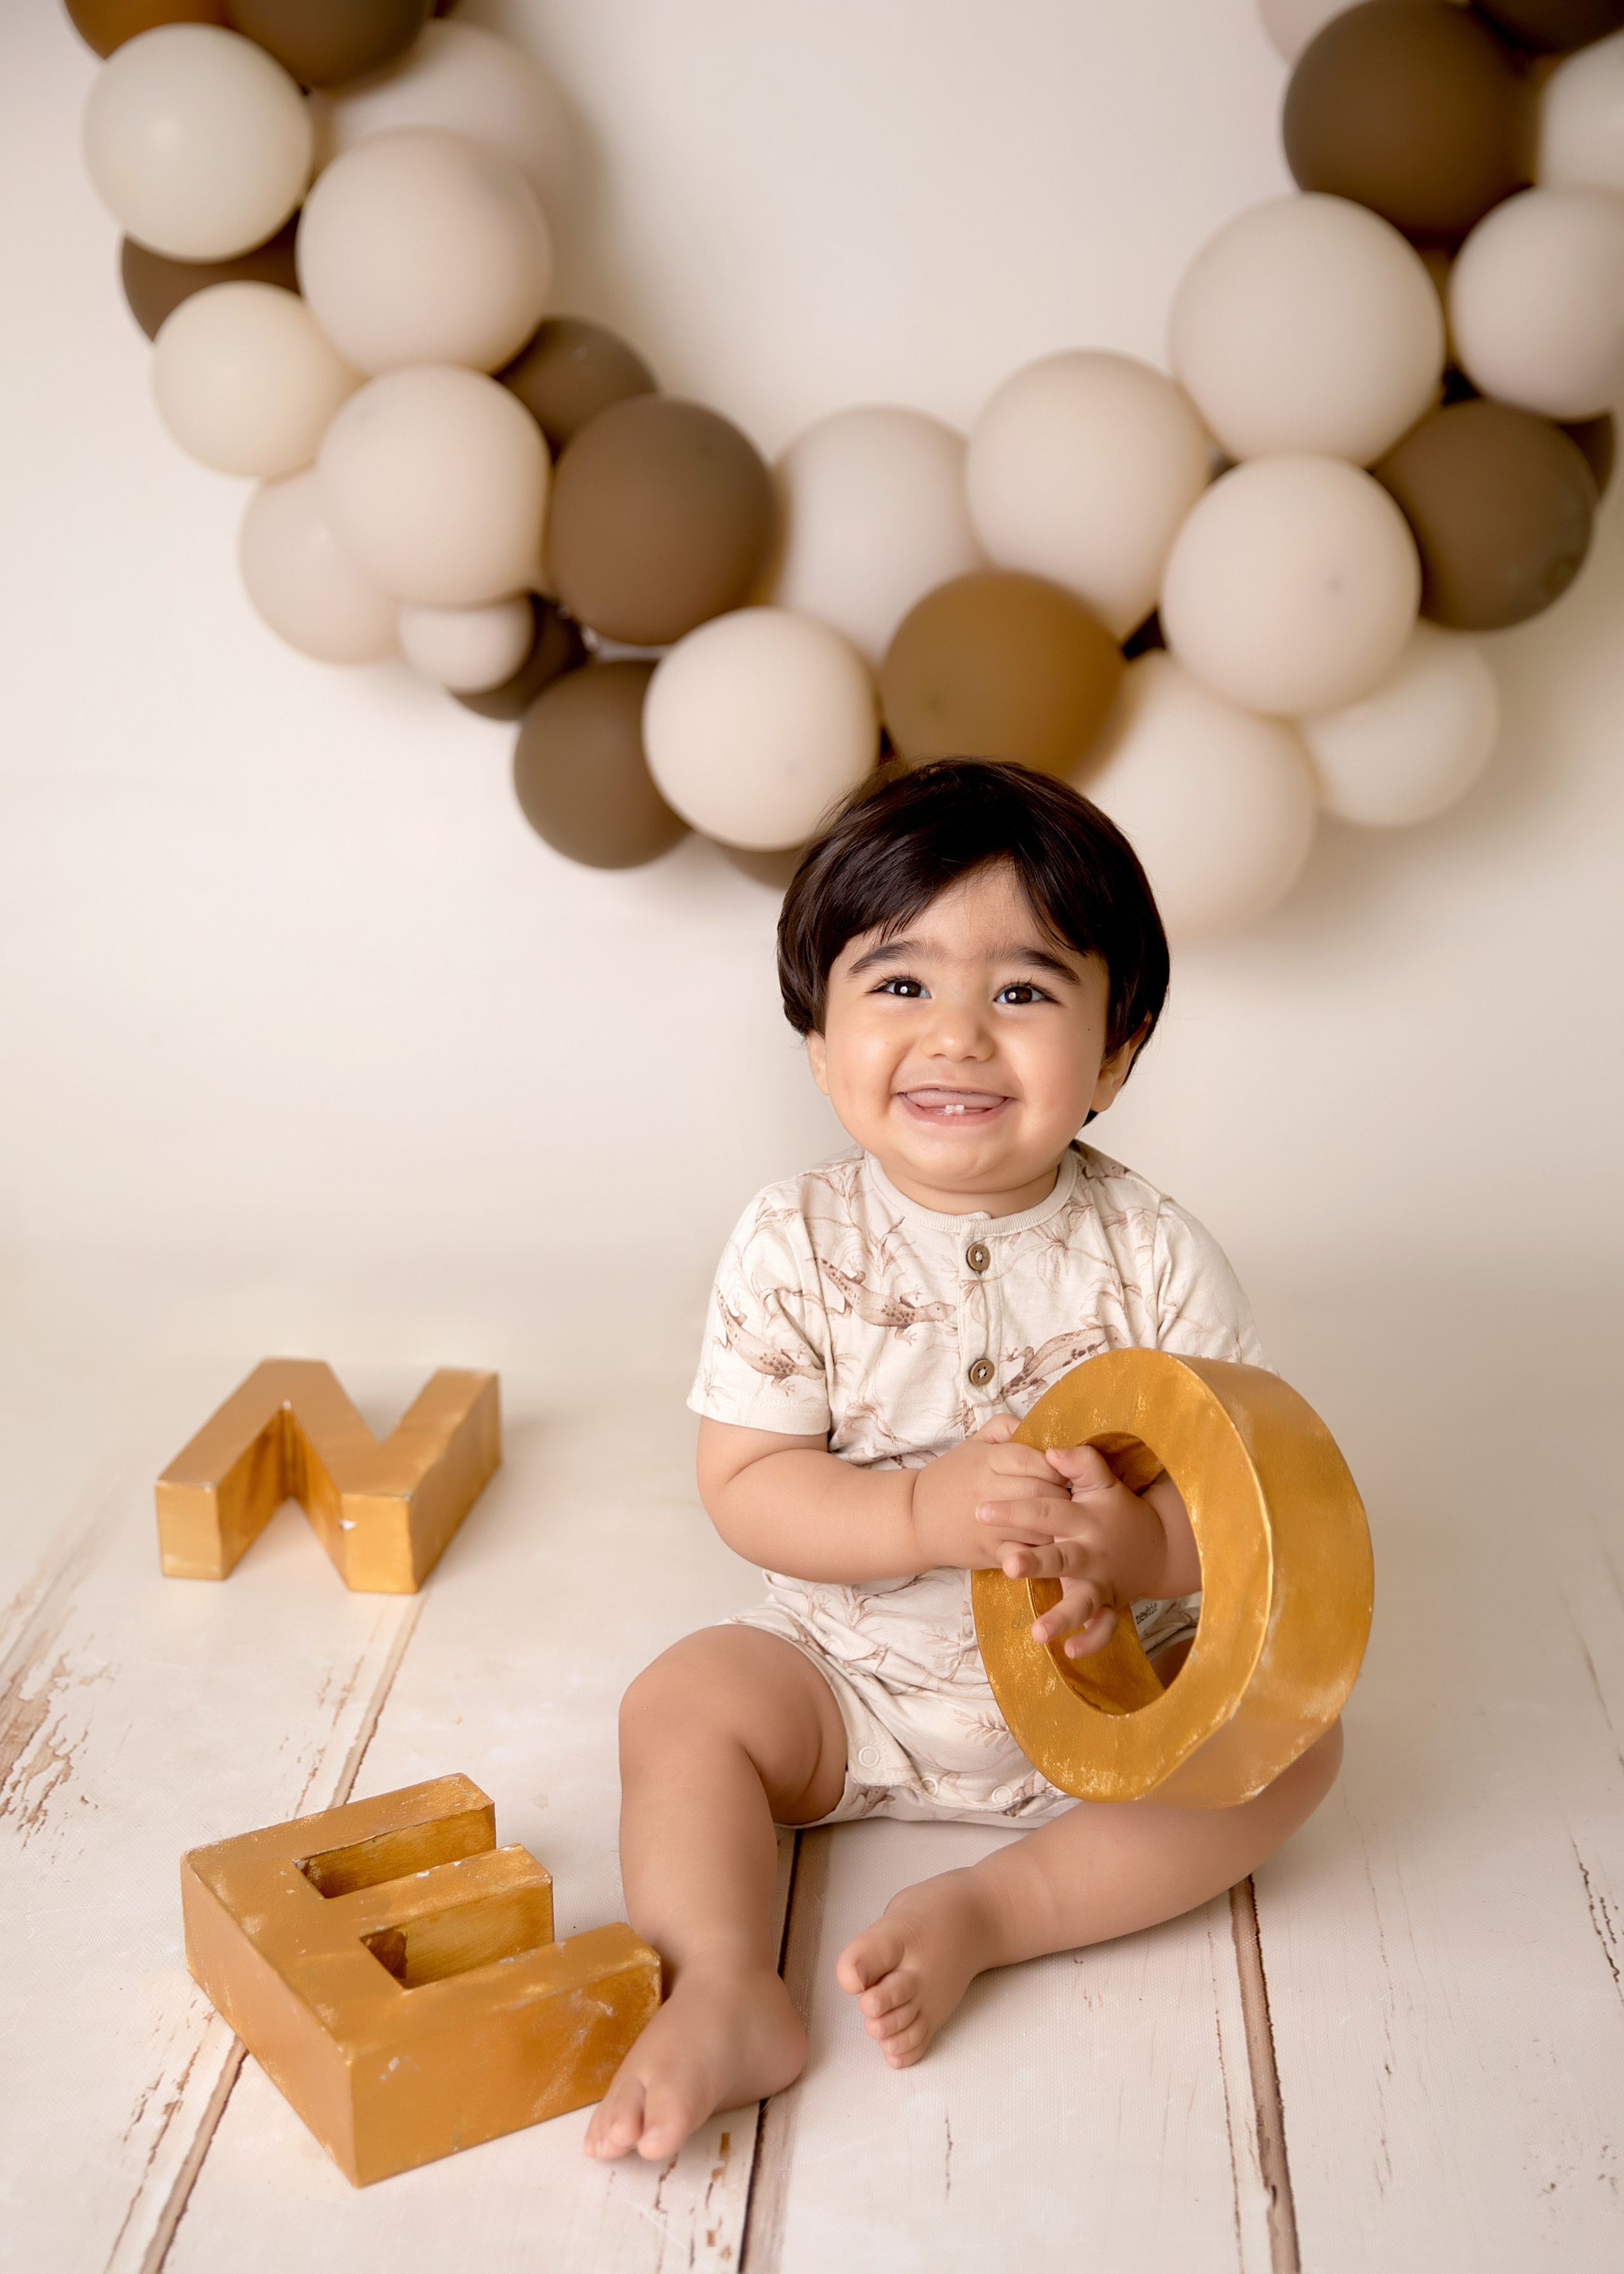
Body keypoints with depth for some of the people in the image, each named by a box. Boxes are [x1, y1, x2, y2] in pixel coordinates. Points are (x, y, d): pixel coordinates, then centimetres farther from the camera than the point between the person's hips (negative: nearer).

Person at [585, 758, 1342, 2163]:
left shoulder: (1153, 1257, -12)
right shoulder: (797, 1248, -13)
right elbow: (745, 1487, -15)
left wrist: (1129, 1544, -33)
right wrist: (929, 1514, -30)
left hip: (1104, 1685, 1)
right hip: (852, 1681, 0)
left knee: (1290, 1739, -18)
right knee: (683, 1705, -18)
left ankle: (987, 1913, -18)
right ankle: (726, 1994, -24)